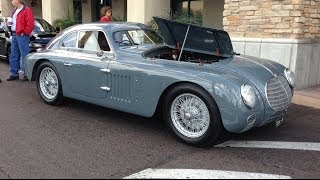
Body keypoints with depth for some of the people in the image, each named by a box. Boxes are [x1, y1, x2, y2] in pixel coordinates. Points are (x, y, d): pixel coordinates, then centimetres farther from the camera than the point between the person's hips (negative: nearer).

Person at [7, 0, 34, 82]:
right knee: (14, 55, 11)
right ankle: (14, 74, 17)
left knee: (24, 55, -9)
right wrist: (13, 32, 14)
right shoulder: (15, 11, 20)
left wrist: (24, 33, -14)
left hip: (22, 36, -9)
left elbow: (30, 24, -16)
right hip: (14, 35, 9)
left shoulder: (26, 10, -8)